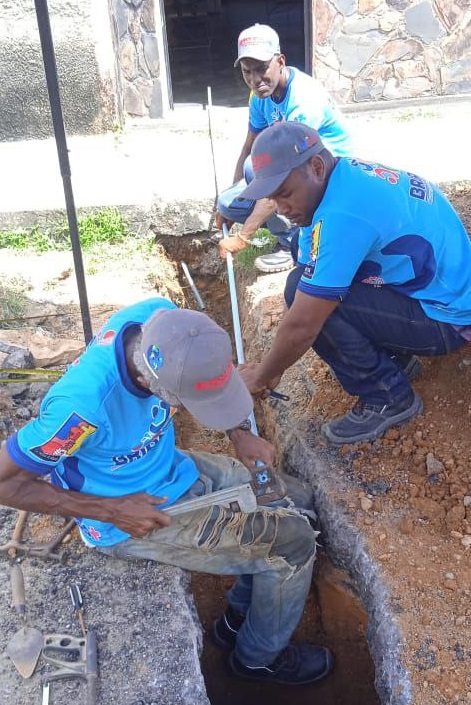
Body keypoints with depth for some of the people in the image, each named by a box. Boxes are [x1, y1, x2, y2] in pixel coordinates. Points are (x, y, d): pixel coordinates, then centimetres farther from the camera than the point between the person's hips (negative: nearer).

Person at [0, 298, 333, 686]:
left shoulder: (160, 318, -21)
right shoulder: (83, 403, -38)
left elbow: (205, 379, 2)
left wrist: (240, 432, -9)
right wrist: (110, 511, -24)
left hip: (173, 468, 7)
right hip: (132, 519, -7)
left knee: (297, 501, 12)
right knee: (294, 542, -7)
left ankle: (240, 616, 30)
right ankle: (259, 655, 21)